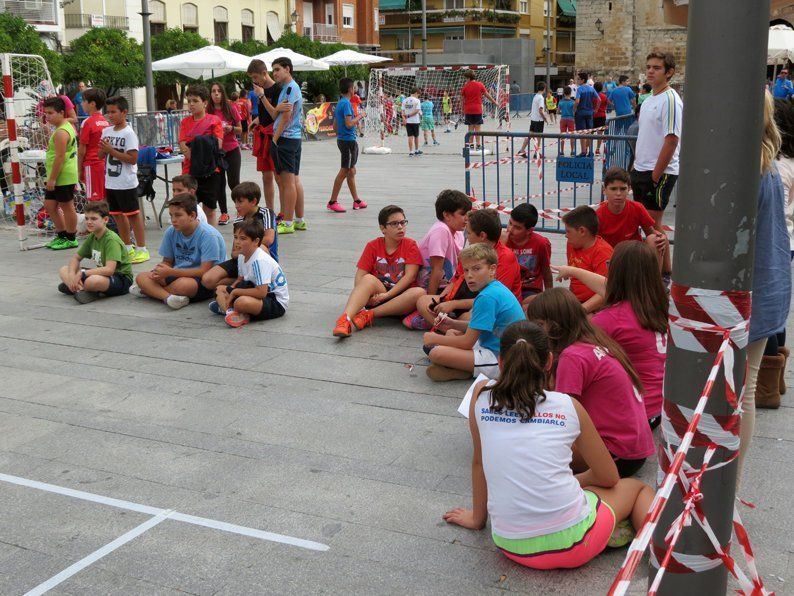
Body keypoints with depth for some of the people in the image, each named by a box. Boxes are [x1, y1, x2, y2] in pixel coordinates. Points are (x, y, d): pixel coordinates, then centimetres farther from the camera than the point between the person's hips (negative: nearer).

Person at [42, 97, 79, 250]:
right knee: (49, 205, 15)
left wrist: (52, 179, -21)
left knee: (66, 207, 1)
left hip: (63, 177, -10)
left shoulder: (61, 132, -18)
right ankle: (62, 235, 24)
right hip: (58, 177, 10)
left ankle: (71, 239, 11)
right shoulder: (67, 126, 14)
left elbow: (60, 157, -23)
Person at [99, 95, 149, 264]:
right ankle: (128, 248, 24)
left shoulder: (129, 133, -12)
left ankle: (142, 249, 6)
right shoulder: (106, 131, 9)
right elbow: (101, 155, 13)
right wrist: (103, 148, -9)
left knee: (133, 214, -1)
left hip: (126, 183, -7)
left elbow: (132, 158, -19)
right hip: (111, 182, 8)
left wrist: (111, 150, -20)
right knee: (118, 215, 13)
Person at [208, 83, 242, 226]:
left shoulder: (231, 108, -3)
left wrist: (231, 128, -16)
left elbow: (240, 129, 4)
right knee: (219, 184, 3)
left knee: (233, 182, -3)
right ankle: (224, 213, 14)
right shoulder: (208, 112, -3)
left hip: (232, 150, -1)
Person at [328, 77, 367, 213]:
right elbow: (349, 124, -23)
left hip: (342, 139, 10)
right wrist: (359, 116, -9)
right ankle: (332, 202, -3)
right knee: (344, 171, -5)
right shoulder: (346, 103, -14)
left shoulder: (339, 103, 14)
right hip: (348, 140, -10)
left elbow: (335, 126, 18)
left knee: (351, 171, 14)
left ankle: (356, 200, 21)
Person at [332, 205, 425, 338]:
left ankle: (368, 314, -33)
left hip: (401, 296, 0)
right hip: (377, 295, 0)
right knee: (369, 279, -30)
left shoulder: (410, 245, 1)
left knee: (419, 293, -33)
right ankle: (346, 319, -50)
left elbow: (410, 276, -10)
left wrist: (387, 295, -20)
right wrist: (364, 295, -21)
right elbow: (360, 275, -1)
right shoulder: (373, 246, 6)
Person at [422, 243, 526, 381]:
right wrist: (452, 324, 7)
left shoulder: (487, 297, -21)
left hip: (501, 361, -11)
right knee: (451, 333, 26)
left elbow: (467, 342, -17)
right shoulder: (496, 288, 10)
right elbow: (476, 328, 22)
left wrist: (435, 338, -2)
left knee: (435, 353, -24)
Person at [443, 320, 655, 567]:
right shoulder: (569, 406, 2)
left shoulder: (482, 396, 3)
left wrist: (478, 518, 30)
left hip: (511, 547, 4)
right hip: (571, 543, -3)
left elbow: (478, 462, 15)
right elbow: (609, 478, 13)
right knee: (638, 487, 28)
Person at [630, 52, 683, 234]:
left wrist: (655, 175, -20)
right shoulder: (648, 100, 14)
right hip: (641, 170, 9)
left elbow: (671, 141, -20)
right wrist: (636, 167, 15)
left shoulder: (670, 99, -14)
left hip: (660, 173, -9)